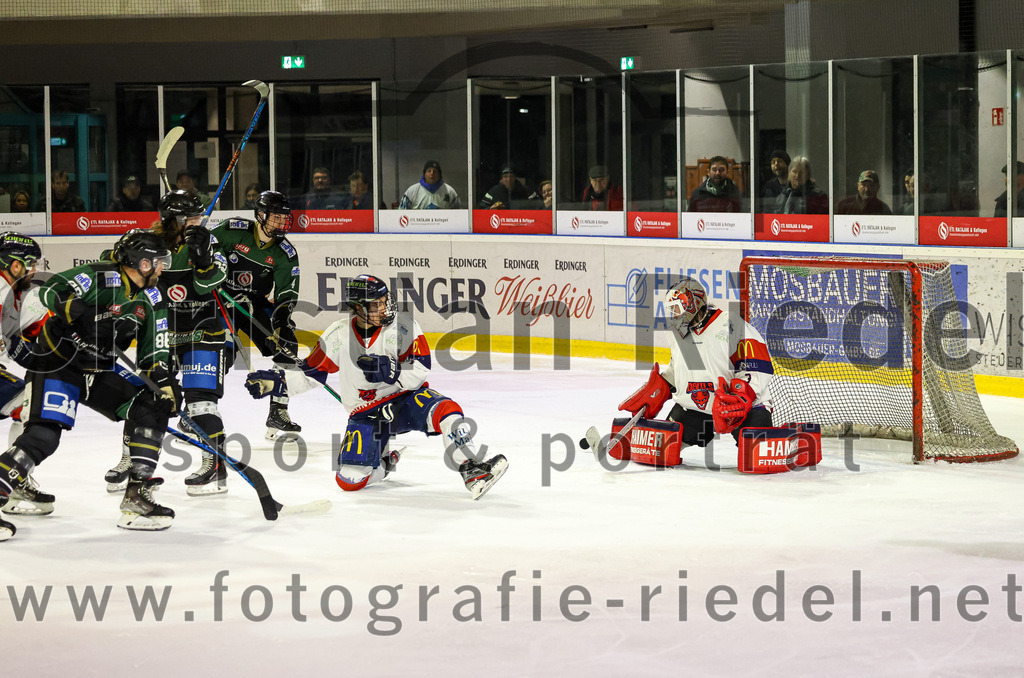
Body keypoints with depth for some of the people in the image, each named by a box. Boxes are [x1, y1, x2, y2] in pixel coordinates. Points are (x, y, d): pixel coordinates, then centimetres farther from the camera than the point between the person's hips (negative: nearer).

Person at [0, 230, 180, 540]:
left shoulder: (152, 300, 6)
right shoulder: (100, 277, -17)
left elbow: (153, 352, 10)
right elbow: (50, 290, -24)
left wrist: (165, 382, -6)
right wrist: (75, 310, -42)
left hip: (99, 373, 8)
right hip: (57, 363, -8)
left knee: (153, 411, -3)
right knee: (43, 436, -24)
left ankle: (137, 500, -1)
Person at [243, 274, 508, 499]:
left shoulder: (403, 325, -12)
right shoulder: (338, 336, -7)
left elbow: (421, 370, -15)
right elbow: (310, 373, 2)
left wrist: (392, 372, -32)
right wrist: (276, 381, -12)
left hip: (406, 398, -1)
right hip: (365, 413, 1)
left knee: (444, 409, -34)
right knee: (349, 479, -15)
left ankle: (473, 471, -27)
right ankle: (383, 463, 20)